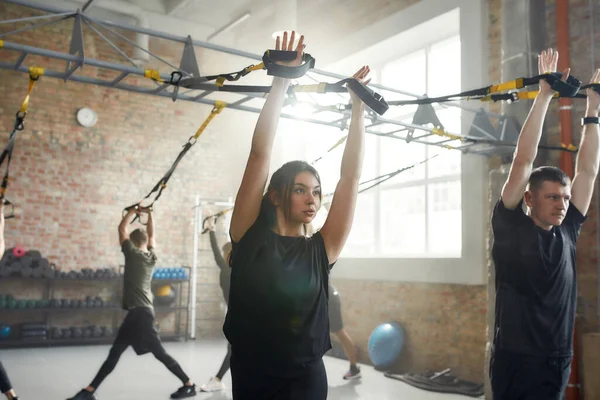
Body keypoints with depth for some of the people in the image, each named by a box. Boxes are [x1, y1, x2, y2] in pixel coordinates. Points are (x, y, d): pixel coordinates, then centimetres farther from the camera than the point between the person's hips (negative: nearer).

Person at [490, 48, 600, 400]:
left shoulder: (567, 232, 5)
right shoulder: (511, 228, -9)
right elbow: (523, 163, -14)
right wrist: (544, 96, -13)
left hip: (559, 365, 6)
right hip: (518, 363, -6)